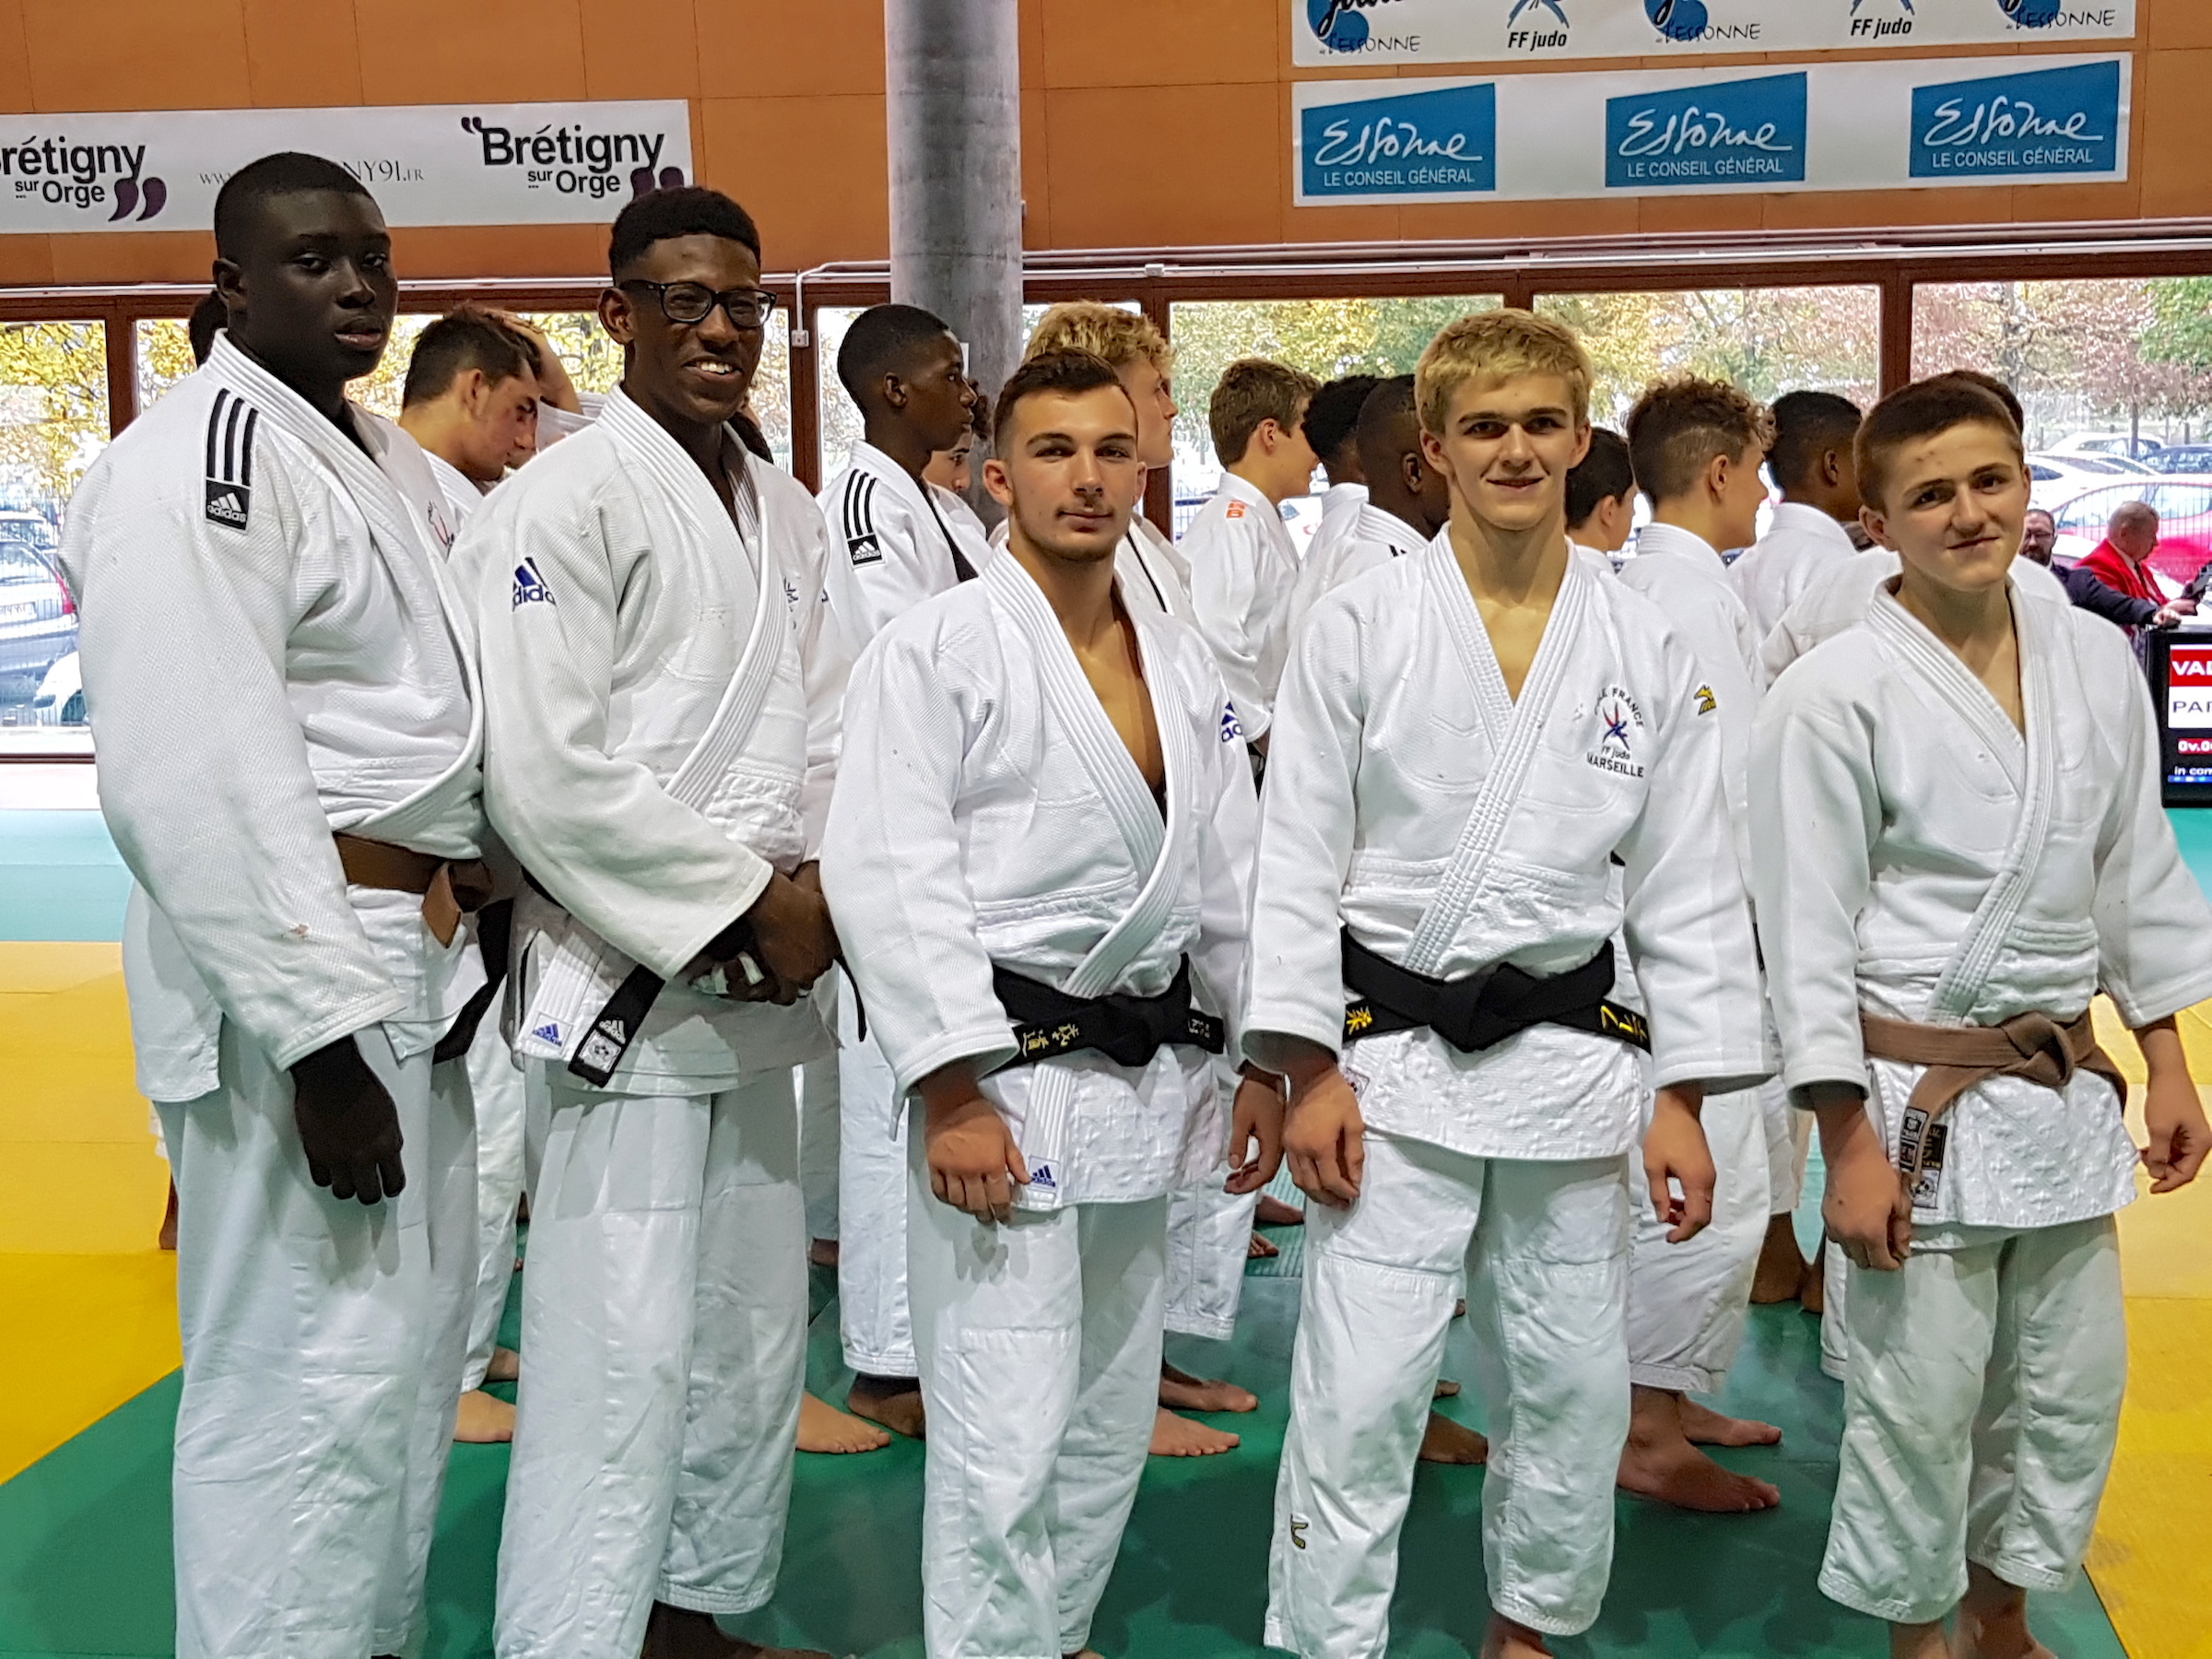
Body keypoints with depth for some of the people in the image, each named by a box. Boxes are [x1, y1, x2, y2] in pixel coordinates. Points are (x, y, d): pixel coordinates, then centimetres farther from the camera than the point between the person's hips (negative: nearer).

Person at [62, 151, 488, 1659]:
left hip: (413, 962, 10)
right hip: (292, 980, -10)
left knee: (412, 1337, 19)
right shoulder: (195, 465, -15)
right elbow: (193, 783, -23)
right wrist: (322, 1042, -23)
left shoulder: (385, 455, 15)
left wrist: (461, 901, 15)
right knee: (308, 1376, -3)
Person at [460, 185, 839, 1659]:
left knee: (755, 1332, 17)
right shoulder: (560, 509, -12)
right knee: (621, 1361, -7)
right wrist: (748, 906, -15)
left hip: (762, 987, 8)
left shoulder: (789, 517, 12)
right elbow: (543, 775, -19)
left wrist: (822, 891, -2)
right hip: (627, 986, -8)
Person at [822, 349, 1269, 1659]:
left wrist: (1263, 1061, 14)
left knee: (1114, 1413, 17)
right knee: (1005, 1438, -6)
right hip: (1008, 1077, -6)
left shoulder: (1187, 668, 12)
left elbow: (1232, 878, 16)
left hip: (1150, 1081, 7)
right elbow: (890, 877, -14)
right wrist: (955, 1096, -18)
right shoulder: (938, 650, -8)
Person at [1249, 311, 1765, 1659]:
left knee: (1573, 1387, 14)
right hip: (1394, 1054, -2)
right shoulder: (1360, 630, -3)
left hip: (1573, 1059, 3)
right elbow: (1298, 857, -3)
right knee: (1360, 1393, -4)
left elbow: (1689, 886, 5)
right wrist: (1310, 1072, -9)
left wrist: (1681, 1101, 2)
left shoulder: (1648, 653, 3)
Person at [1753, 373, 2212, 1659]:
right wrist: (1850, 1149, -13)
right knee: (1922, 1400, 5)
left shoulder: (2096, 660, 3)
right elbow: (1809, 934, -12)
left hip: (2065, 1091, 5)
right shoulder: (1836, 696, -13)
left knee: (2071, 1394, 16)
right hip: (1920, 1101, -5)